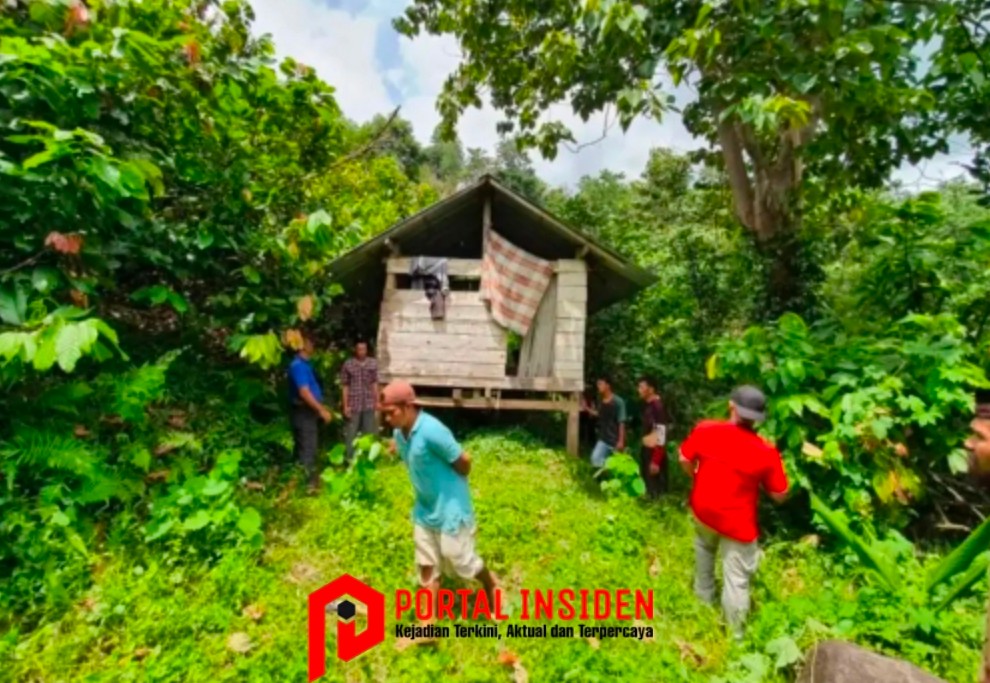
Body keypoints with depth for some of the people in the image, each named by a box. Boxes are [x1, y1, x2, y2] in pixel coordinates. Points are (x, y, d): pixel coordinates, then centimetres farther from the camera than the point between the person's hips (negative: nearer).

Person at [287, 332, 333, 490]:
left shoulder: (305, 364, 12)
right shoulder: (298, 365, -18)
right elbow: (304, 392, -24)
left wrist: (321, 408, 19)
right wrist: (321, 410, -22)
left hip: (309, 412, 10)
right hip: (303, 412, -10)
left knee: (309, 447, 16)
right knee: (307, 448, -3)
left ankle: (309, 479, 26)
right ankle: (308, 483, 5)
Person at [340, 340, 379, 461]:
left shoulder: (373, 363, 1)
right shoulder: (348, 365, -5)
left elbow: (375, 384, 6)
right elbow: (345, 387, -2)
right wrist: (345, 406, -5)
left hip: (369, 404, 2)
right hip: (353, 405, -2)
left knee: (369, 432, 11)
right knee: (351, 433, 4)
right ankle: (350, 458, 18)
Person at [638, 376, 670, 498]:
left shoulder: (658, 406, -18)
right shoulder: (647, 405, 8)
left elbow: (661, 435, -21)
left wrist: (656, 461, -21)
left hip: (655, 452, -9)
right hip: (646, 450, 9)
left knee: (656, 487, 1)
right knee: (647, 483, 16)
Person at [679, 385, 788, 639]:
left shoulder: (705, 430, -17)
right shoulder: (766, 452, -21)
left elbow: (685, 460, -4)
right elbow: (780, 495, -10)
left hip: (703, 509, 3)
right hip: (738, 523, -3)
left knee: (704, 547, 33)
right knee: (736, 579, 14)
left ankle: (704, 593, 52)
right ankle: (735, 633, 32)